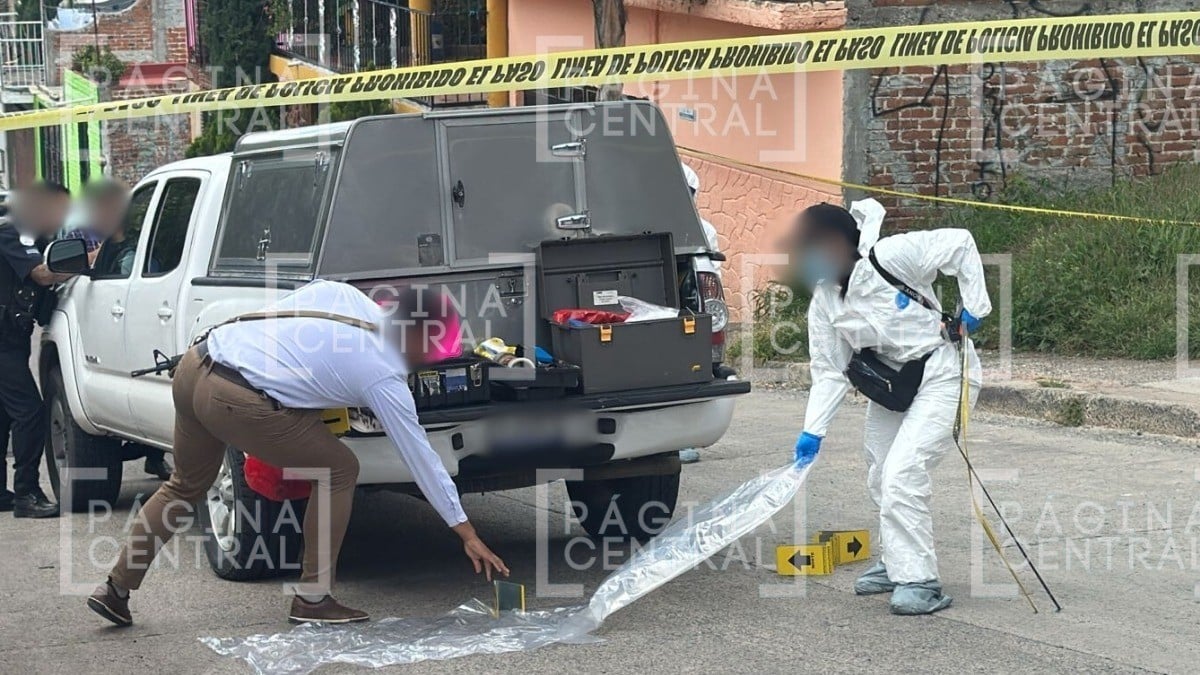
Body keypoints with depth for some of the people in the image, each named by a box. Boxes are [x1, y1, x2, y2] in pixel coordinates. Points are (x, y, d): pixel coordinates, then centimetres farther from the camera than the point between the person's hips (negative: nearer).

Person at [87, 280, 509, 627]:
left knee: (185, 485, 28)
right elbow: (422, 459, 5)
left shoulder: (340, 294, 13)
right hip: (238, 401, -7)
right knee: (338, 472, 9)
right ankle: (312, 598, 11)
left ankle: (116, 589, 30)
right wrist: (467, 534, 12)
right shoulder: (385, 378, 0)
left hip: (195, 365, 7)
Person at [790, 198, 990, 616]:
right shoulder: (823, 303, -3)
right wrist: (812, 432, -8)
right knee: (880, 477, 14)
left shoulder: (890, 256, -23)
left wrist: (974, 307, -15)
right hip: (890, 382, 8)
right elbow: (829, 373, 0)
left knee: (902, 473, -18)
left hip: (942, 374, -8)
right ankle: (897, 564, 36)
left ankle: (919, 580, -10)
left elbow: (960, 244, -16)